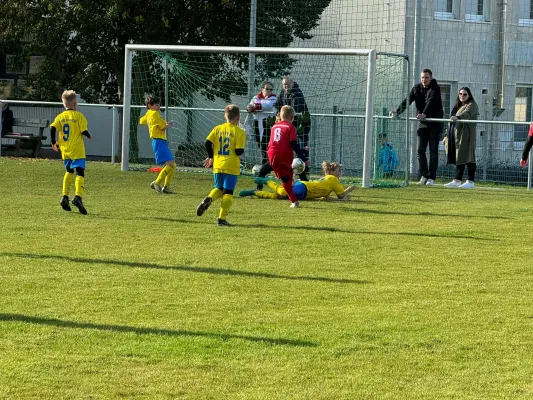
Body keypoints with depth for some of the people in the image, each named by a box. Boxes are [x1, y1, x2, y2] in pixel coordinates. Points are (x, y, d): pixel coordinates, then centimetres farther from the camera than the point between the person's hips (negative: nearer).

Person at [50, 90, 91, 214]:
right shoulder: (78, 116, -5)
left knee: (69, 172, 23)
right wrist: (88, 135, 11)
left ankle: (65, 197, 15)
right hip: (77, 151, -5)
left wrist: (53, 142, 5)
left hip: (65, 150, 5)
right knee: (80, 173, -9)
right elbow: (84, 131, -11)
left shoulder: (60, 117, 6)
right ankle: (78, 196, -30)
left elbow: (52, 128, -7)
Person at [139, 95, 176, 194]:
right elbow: (164, 126, -13)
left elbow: (142, 121, 38)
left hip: (163, 142, 10)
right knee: (170, 164, -20)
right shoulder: (154, 113, -10)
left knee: (173, 165, 10)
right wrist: (169, 125, 10)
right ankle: (156, 183, -17)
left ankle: (166, 187, 9)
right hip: (158, 141, -10)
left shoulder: (148, 114, 18)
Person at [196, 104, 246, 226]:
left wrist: (211, 157, 12)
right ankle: (222, 218, -2)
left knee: (218, 188, 19)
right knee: (228, 192, 2)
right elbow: (239, 151, -13)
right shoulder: (239, 132, -6)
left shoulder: (217, 129, 5)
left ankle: (209, 199, -12)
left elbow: (208, 143, -2)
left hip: (218, 166, 4)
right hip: (232, 166, -4)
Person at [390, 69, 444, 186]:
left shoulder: (435, 88, -10)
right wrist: (397, 112, -19)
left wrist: (424, 114, -44)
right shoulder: (416, 88, 6)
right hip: (423, 123, 4)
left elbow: (431, 102, -27)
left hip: (435, 124, -4)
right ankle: (423, 176, 5)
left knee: (433, 151, -2)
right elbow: (407, 100, -4)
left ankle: (431, 177, -1)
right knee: (420, 150, -2)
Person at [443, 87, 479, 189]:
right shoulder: (458, 106, 24)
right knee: (458, 158, 9)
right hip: (456, 136, 8)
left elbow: (466, 114, -25)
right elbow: (452, 122, 28)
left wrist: (457, 117, -44)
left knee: (467, 158, -8)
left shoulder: (472, 105, -3)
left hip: (466, 136, -8)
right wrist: (447, 135, 25)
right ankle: (457, 181, 12)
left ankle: (470, 182, -7)